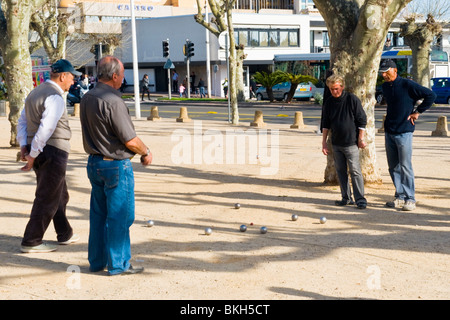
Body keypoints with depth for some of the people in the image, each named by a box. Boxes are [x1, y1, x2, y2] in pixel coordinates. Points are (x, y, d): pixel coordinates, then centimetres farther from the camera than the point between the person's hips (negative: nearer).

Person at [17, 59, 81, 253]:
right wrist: (33, 154, -20)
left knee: (60, 195, 21)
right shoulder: (55, 97, -17)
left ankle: (65, 234, 32)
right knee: (47, 199, -1)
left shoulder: (35, 93, 14)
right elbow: (46, 128, -25)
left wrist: (24, 146, 7)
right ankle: (31, 242, 4)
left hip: (40, 152, 10)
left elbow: (22, 121, 15)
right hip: (53, 150, -10)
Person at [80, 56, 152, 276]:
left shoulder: (86, 99, 6)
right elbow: (130, 140, -20)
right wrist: (146, 152, -1)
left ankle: (96, 261, 24)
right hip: (116, 166, -9)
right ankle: (118, 264, 9)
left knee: (98, 214, 15)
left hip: (94, 162, 9)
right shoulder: (113, 102, -21)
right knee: (119, 216, 2)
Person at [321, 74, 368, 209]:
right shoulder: (329, 102, 7)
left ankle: (360, 199, -6)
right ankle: (346, 198, 17)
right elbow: (325, 124, 13)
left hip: (351, 143, -5)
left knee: (355, 171, -8)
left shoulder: (352, 99, -6)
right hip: (336, 143, 5)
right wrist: (324, 142, 8)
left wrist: (361, 139, -5)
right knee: (340, 171, 8)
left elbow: (362, 120, -3)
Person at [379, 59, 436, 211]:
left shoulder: (407, 85, -11)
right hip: (389, 132, 7)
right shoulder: (385, 86, 10)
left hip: (404, 132, -7)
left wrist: (417, 112, -6)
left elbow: (431, 95, -8)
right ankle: (400, 197, 18)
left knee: (405, 166, -7)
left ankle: (410, 199, -1)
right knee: (393, 167, 9)